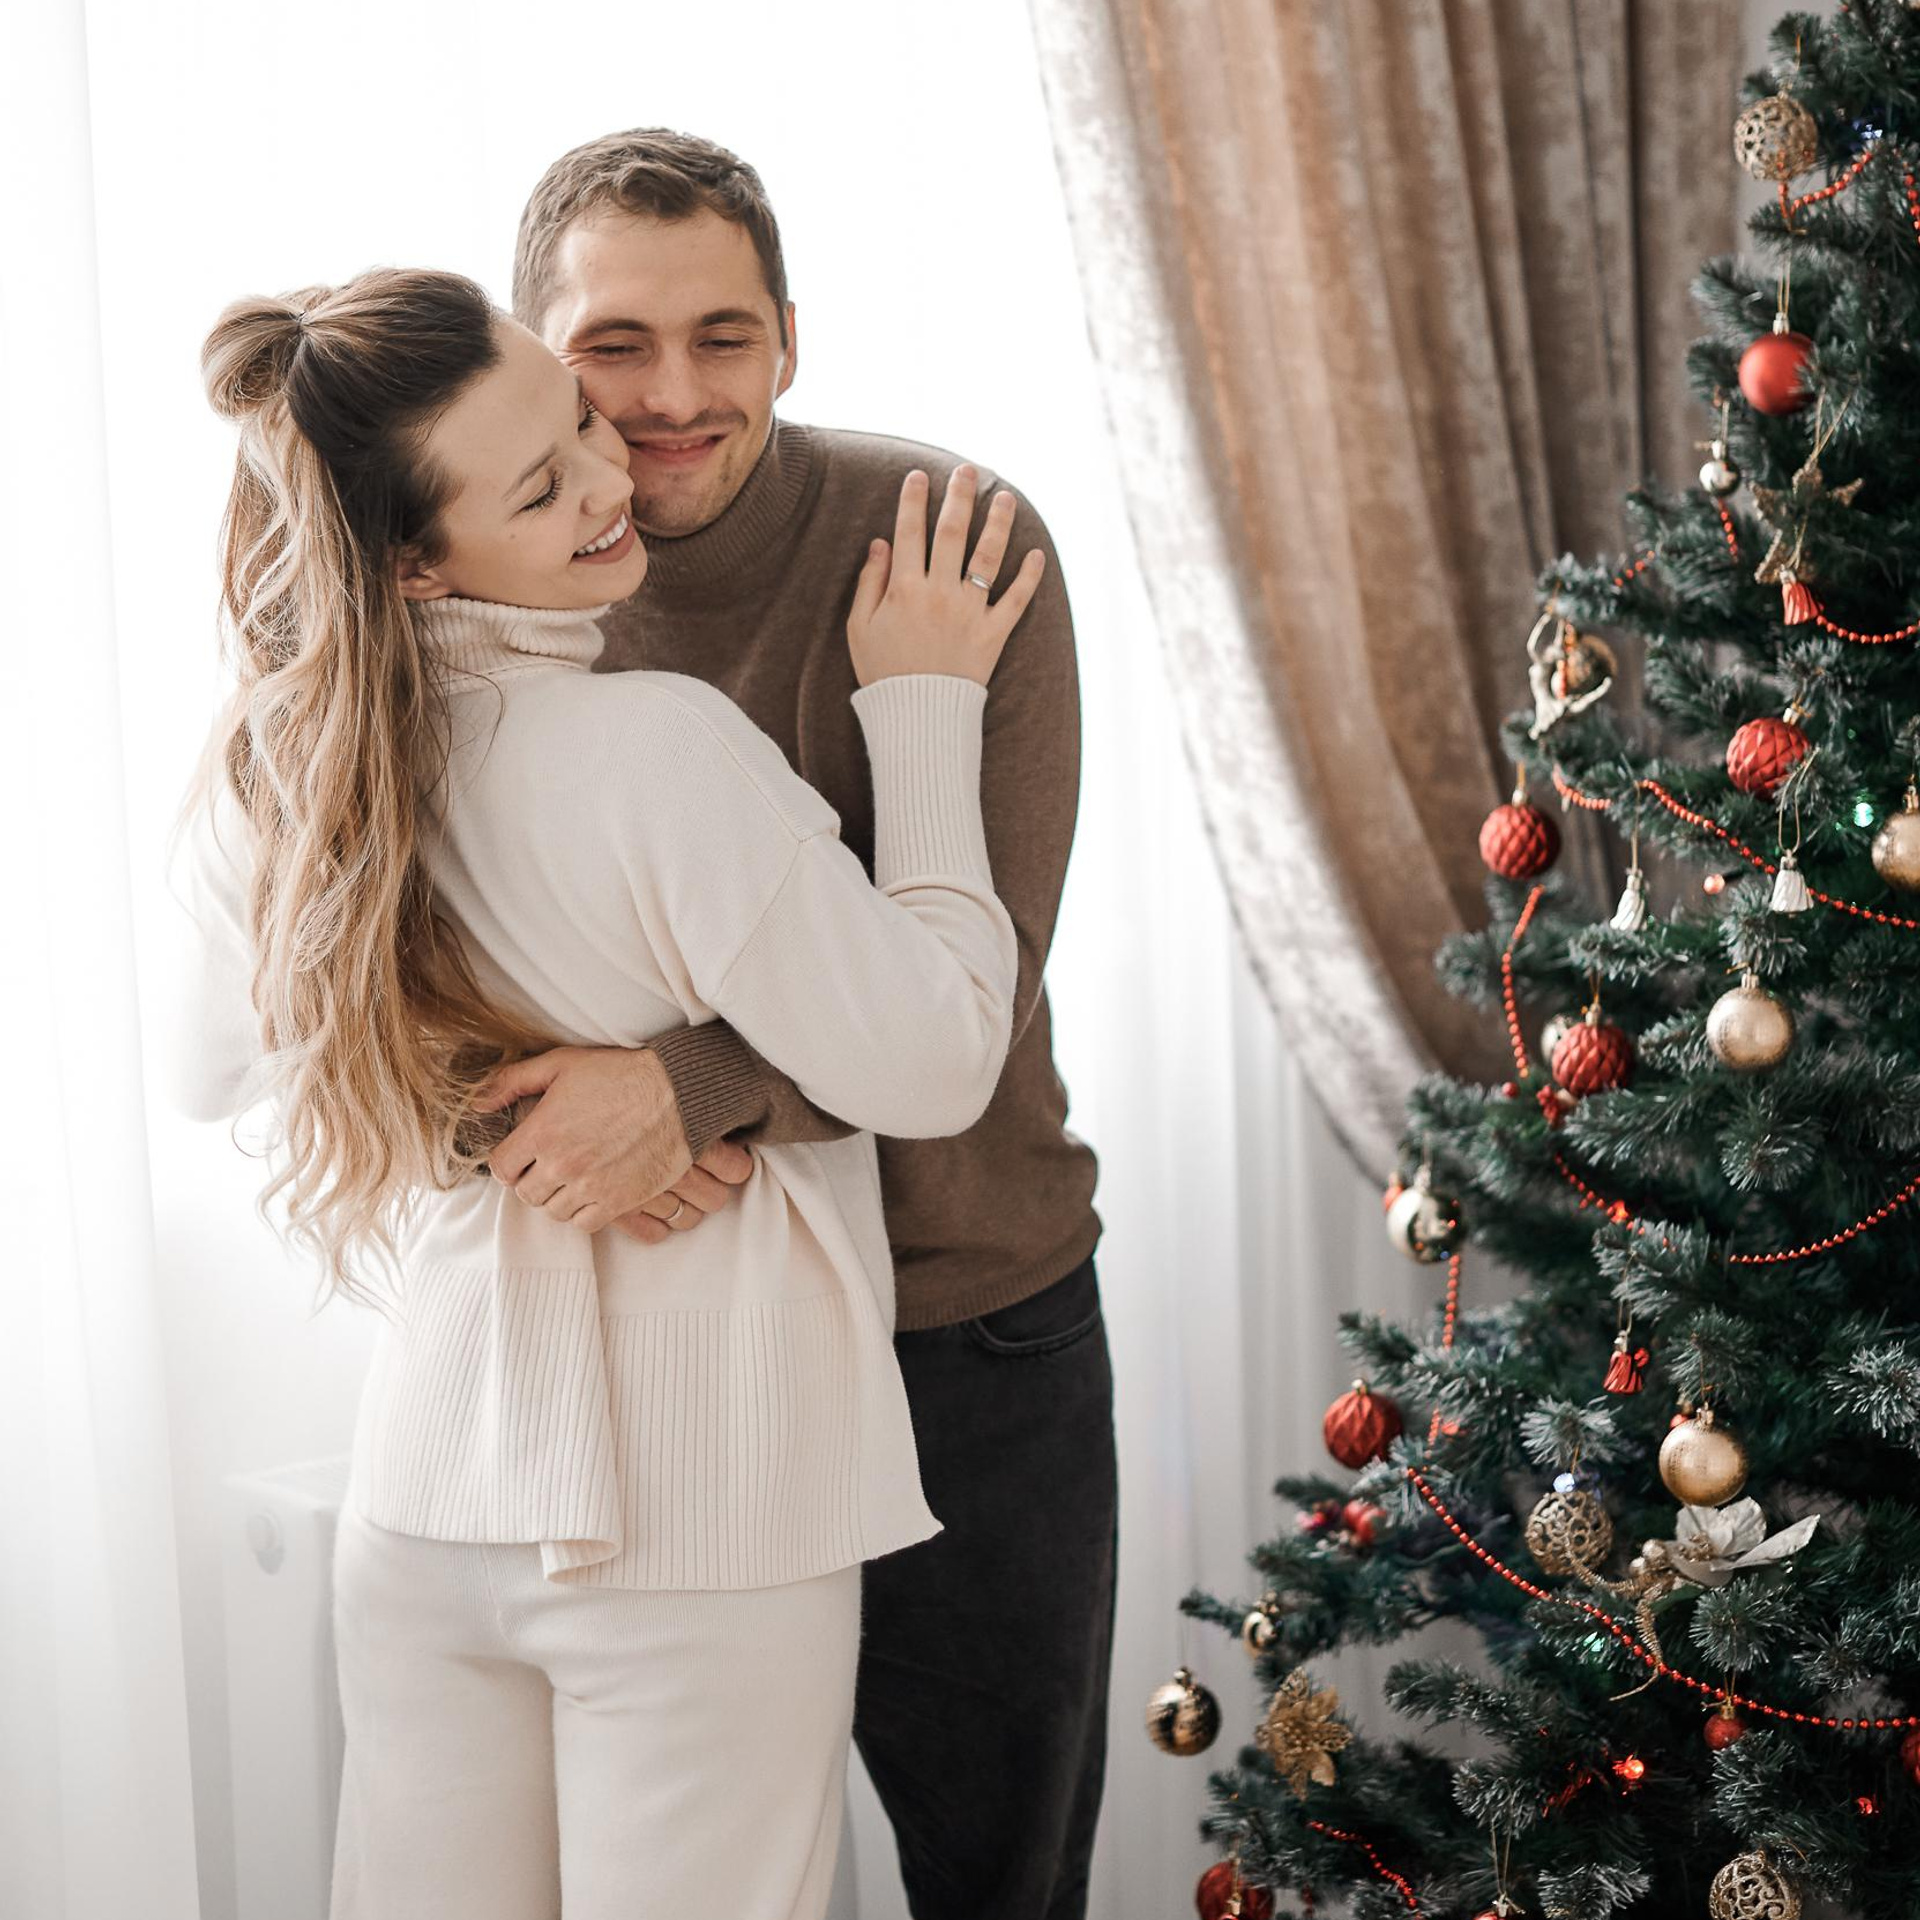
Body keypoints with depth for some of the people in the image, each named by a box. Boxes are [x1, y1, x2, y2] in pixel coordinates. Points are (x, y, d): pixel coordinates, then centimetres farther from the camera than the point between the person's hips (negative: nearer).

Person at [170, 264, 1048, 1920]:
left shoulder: (276, 770, 0)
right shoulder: (666, 749, -22)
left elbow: (220, 1074, 17)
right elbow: (929, 1069, -17)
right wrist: (924, 711, -10)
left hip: (427, 1489, 6)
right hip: (704, 1521, -6)